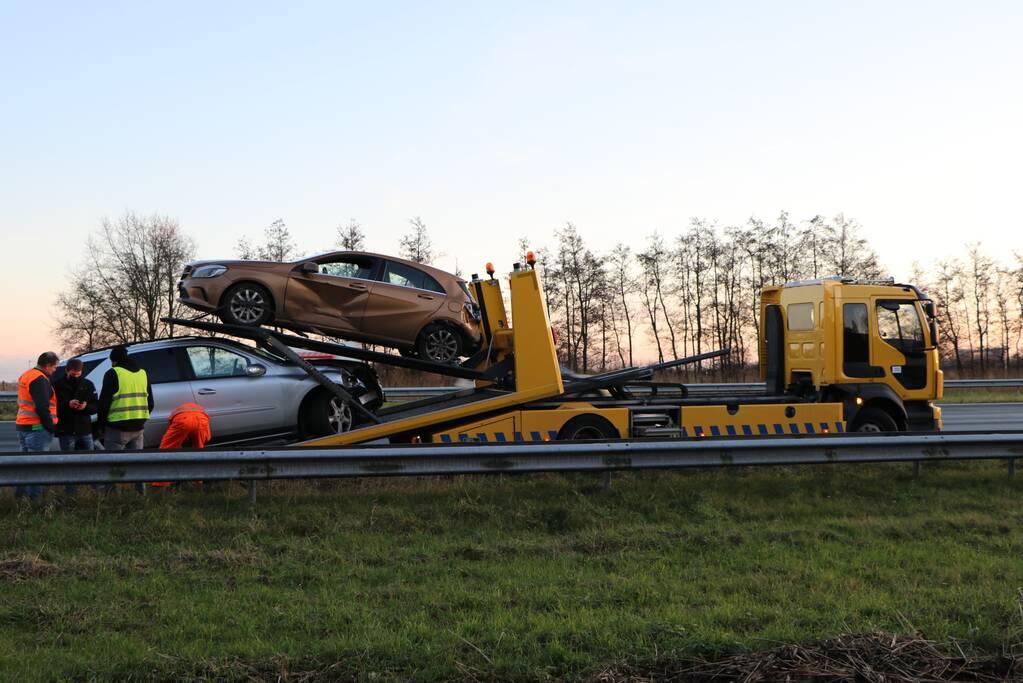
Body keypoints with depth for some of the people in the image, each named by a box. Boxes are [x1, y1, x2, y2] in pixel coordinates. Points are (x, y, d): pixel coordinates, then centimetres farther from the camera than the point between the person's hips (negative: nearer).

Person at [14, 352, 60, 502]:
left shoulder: (25, 376, 16)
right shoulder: (40, 380, -16)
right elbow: (42, 407, -22)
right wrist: (51, 426, -13)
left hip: (22, 426, 10)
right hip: (37, 428, -10)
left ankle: (20, 495, 23)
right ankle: (34, 499, -6)